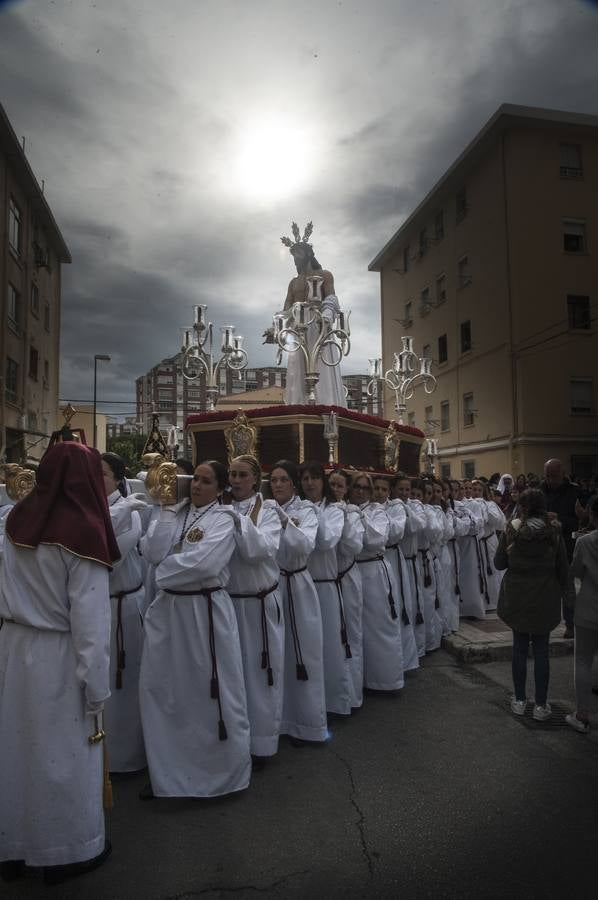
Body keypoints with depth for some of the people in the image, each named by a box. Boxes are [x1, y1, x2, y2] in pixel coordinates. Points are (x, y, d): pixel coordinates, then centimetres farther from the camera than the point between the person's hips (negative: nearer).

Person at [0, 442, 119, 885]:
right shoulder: (83, 529, -21)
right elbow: (90, 617, -18)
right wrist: (96, 685, -10)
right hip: (59, 654, -6)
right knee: (64, 752, 12)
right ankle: (69, 851, 32)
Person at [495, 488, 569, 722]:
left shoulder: (511, 530, -9)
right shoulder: (554, 531, -8)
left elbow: (499, 563, -4)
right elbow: (563, 568, -2)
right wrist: (560, 591, 13)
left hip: (517, 597, 0)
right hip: (545, 598, 0)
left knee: (519, 648, 12)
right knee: (541, 650, 8)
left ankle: (519, 701, 21)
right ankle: (541, 705, 15)